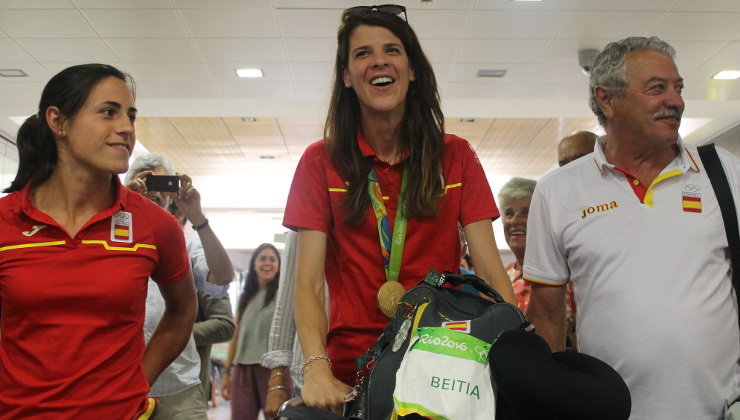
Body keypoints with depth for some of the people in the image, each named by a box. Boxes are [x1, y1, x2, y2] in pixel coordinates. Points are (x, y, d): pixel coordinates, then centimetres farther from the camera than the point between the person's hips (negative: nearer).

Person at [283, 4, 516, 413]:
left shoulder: (456, 157, 2)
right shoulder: (321, 162, -1)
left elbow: (490, 270, -4)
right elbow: (308, 283, -7)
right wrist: (317, 368, -23)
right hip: (351, 371, -1)